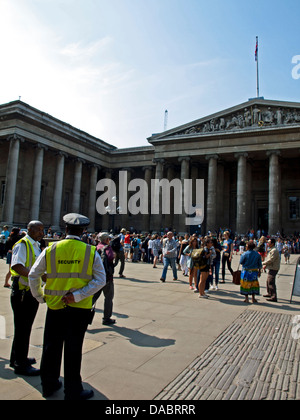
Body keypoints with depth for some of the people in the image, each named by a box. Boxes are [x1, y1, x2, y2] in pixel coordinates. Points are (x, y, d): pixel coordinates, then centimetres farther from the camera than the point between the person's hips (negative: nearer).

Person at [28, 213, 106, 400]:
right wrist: (77, 296, -13)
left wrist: (39, 296, 14)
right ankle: (73, 391, 23)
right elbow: (100, 280, -11)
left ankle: (49, 385, 35)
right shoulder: (91, 252, -5)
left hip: (54, 306, 2)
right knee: (73, 349, 9)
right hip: (80, 308, -2)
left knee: (51, 346, 17)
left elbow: (33, 275, 2)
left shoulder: (51, 249, -2)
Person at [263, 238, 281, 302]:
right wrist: (266, 265, 11)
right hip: (271, 268, 11)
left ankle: (274, 297, -10)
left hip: (273, 269, -11)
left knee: (271, 282, -11)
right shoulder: (272, 249, 15)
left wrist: (263, 263, -13)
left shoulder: (274, 250, -20)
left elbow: (270, 260, -23)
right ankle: (269, 293, 33)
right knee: (268, 281, 20)